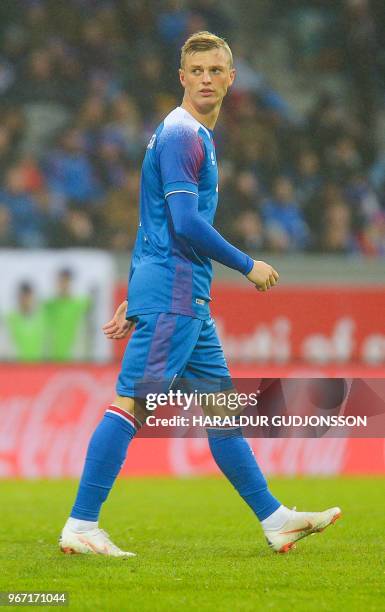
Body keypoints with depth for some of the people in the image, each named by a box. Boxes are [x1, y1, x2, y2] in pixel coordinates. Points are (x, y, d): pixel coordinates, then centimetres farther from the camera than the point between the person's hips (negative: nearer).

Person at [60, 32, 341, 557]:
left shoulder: (197, 135, 20)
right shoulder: (181, 134, -11)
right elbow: (186, 224, -19)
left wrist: (134, 298, 24)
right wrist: (249, 267, -9)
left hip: (187, 300, 10)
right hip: (172, 296, -10)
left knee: (222, 408, 12)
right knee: (131, 405, -12)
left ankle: (275, 520, 16)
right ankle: (80, 527, -12)